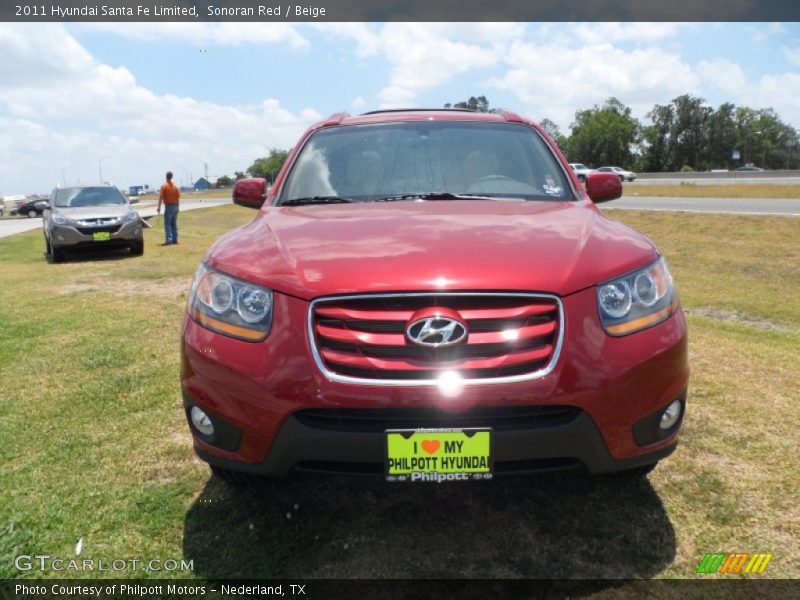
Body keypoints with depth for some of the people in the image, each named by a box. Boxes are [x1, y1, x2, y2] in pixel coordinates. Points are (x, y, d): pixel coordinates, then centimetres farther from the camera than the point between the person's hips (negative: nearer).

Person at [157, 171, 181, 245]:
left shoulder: (164, 186, -8)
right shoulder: (175, 186, 7)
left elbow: (161, 197, -12)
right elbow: (178, 198, 10)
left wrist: (159, 207, -9)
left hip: (168, 206, -5)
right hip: (175, 206, 5)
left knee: (167, 224, -5)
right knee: (174, 224, 11)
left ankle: (169, 240, -12)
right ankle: (175, 240, 11)